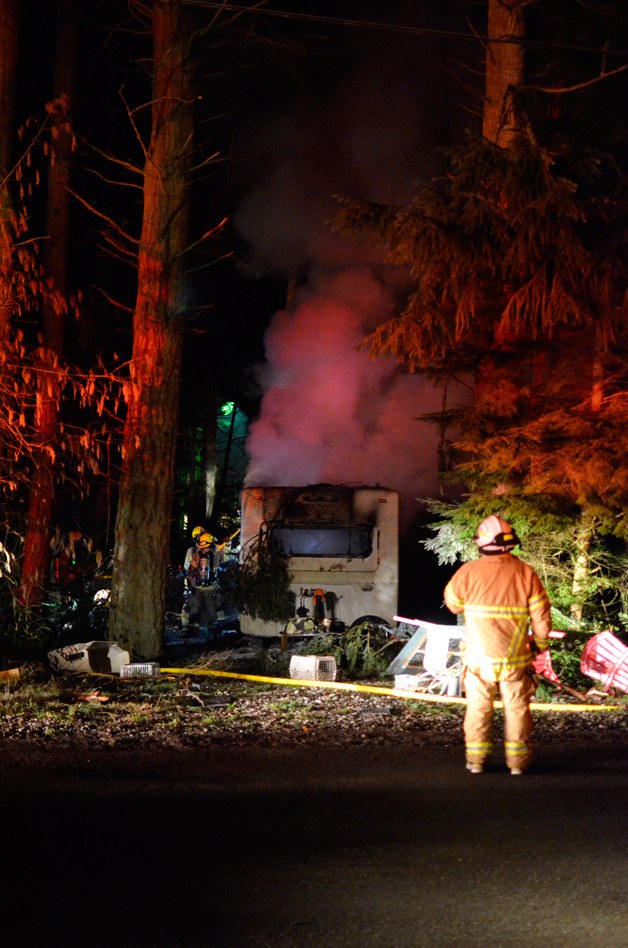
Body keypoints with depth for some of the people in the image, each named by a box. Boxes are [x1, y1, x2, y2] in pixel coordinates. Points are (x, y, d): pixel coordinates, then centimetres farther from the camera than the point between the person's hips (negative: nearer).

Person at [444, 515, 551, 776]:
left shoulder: (468, 572, -10)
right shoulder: (526, 573, -9)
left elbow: (452, 602, 7)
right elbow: (541, 617, -4)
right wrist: (539, 644, 11)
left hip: (479, 657, 0)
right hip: (516, 657, 0)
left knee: (478, 707, 12)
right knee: (517, 708, 11)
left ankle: (476, 760, 16)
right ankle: (517, 761, 15)